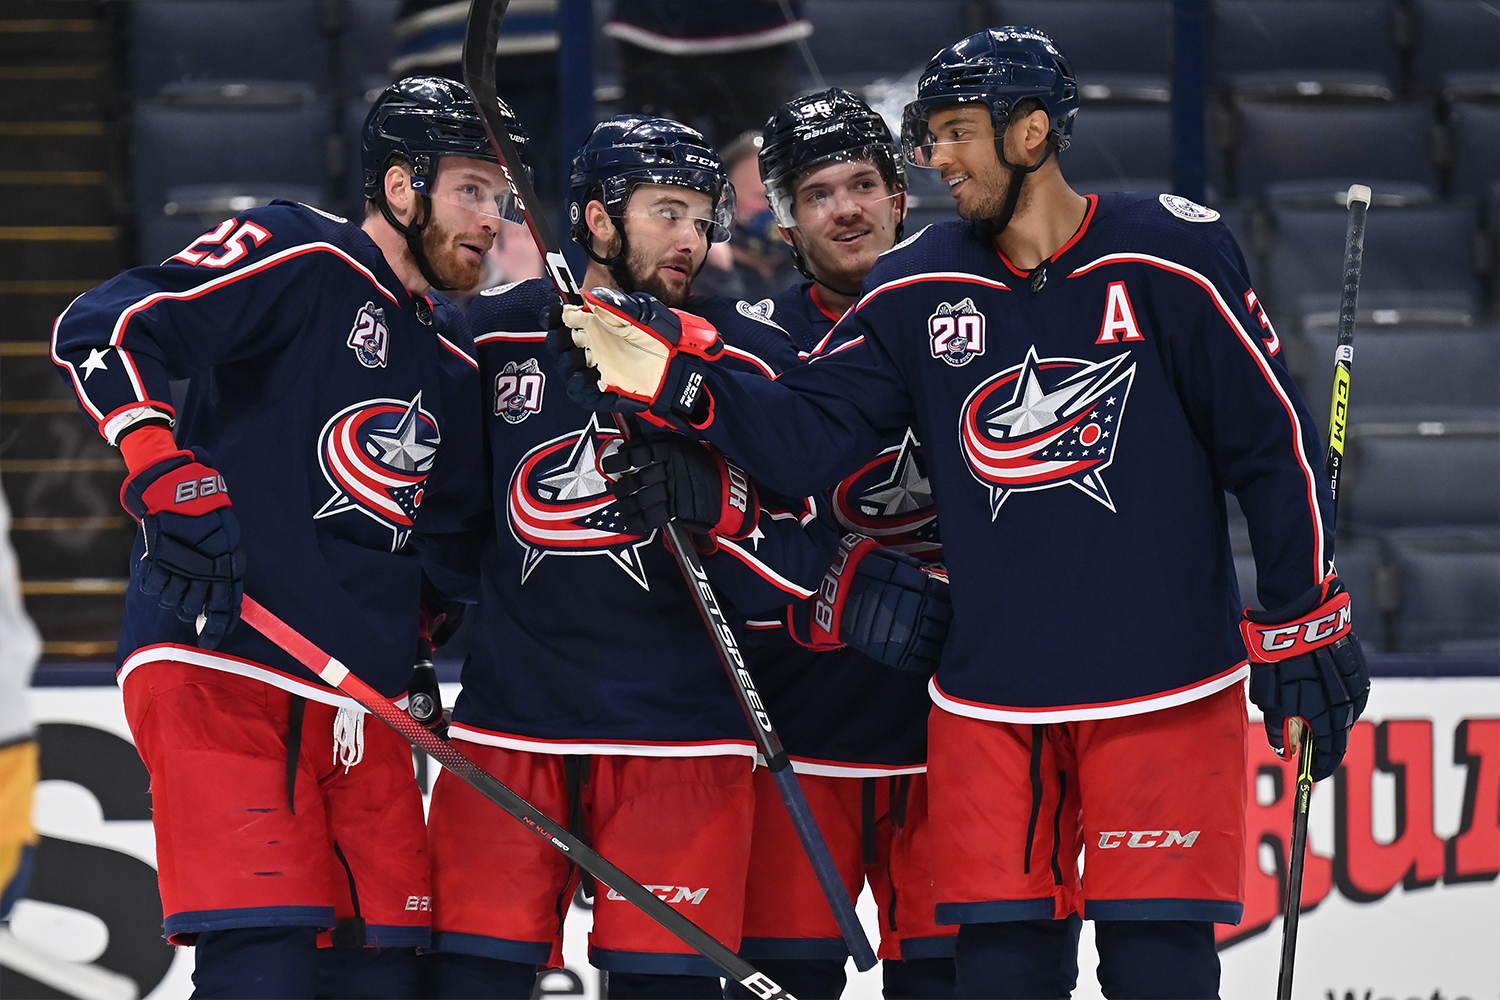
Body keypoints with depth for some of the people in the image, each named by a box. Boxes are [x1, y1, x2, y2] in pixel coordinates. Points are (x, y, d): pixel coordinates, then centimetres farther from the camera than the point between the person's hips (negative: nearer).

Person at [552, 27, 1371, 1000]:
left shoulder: (1171, 257, -6)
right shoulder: (919, 290, 5)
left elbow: (1275, 439, -3)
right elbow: (805, 436, 5)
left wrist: (1306, 622, -3)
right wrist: (671, 382, -10)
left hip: (1164, 695, -4)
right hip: (991, 695, 4)